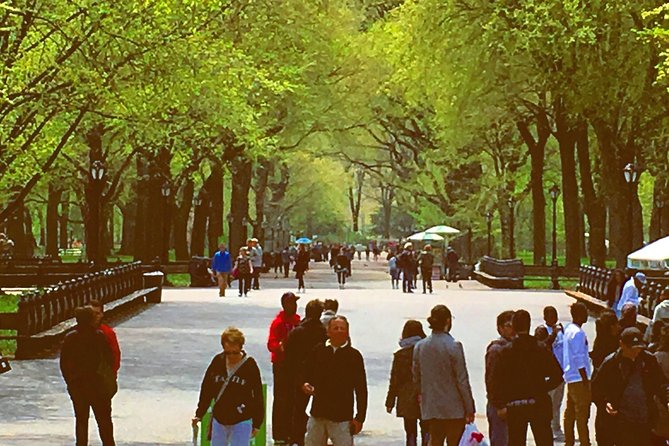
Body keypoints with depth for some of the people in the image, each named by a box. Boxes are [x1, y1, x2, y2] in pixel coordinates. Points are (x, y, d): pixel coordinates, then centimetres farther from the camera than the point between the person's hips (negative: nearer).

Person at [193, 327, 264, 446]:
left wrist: (257, 423, -3)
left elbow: (258, 395, -5)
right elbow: (206, 389, 8)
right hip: (219, 419, 4)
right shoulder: (218, 362, -2)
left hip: (241, 421, -4)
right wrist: (199, 414, 7)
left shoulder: (250, 365, -10)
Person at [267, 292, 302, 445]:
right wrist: (280, 347, -39)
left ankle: (289, 432, 19)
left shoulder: (297, 320, 10)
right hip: (281, 365, -7)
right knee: (281, 400, -4)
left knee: (292, 399, 11)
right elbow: (271, 344, -21)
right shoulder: (278, 322, -11)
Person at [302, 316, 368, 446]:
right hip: (318, 414, 3)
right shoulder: (318, 351, 6)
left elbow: (361, 390, 0)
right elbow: (306, 374, 19)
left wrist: (360, 418, -4)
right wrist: (305, 384, -4)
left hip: (342, 417, -3)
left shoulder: (354, 356, -1)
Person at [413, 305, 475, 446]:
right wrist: (470, 408, -6)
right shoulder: (454, 346, -15)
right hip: (453, 408, -5)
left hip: (430, 407, 5)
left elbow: (416, 377, 10)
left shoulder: (419, 347, 1)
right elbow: (462, 380, -13)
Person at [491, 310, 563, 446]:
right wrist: (543, 388, 8)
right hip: (538, 404, 0)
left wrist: (499, 405, -1)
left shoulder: (506, 351, -3)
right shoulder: (541, 349, -3)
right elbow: (557, 375, -6)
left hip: (514, 406, 0)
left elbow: (497, 380, -6)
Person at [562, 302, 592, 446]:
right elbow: (579, 360, -19)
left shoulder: (568, 330, 12)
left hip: (570, 377, 10)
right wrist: (586, 381, -17)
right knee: (582, 414, -6)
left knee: (570, 413, 12)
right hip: (579, 379, -10)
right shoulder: (578, 333, -17)